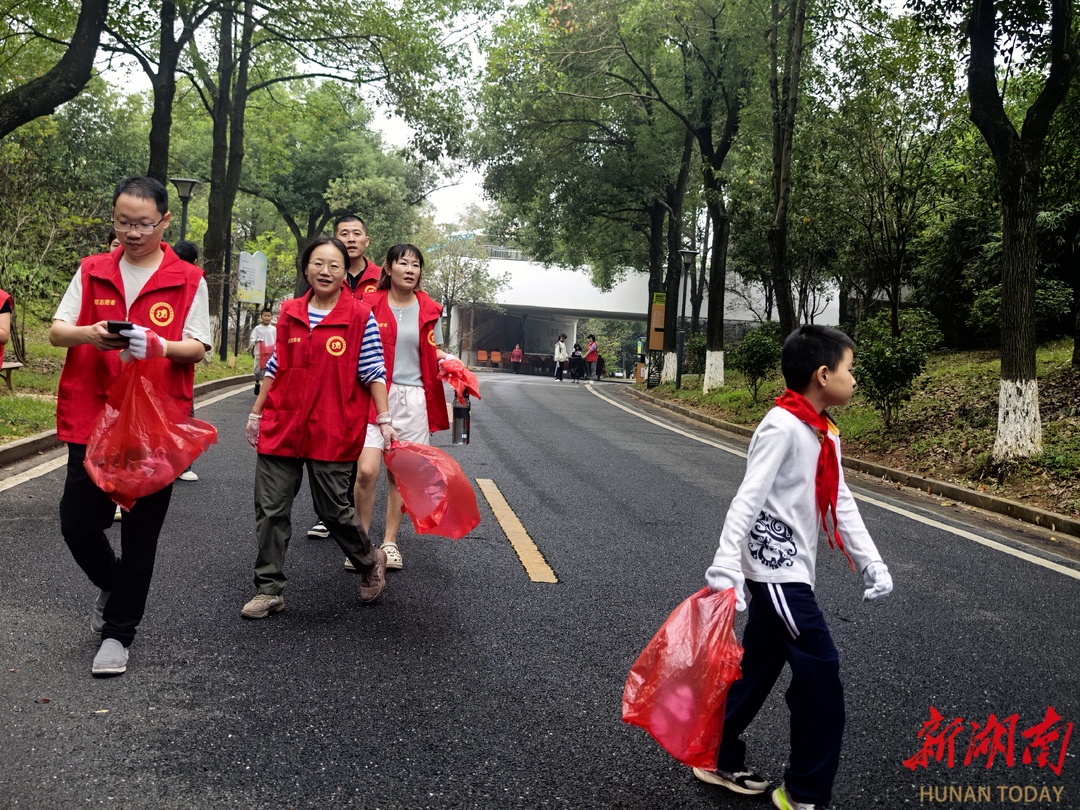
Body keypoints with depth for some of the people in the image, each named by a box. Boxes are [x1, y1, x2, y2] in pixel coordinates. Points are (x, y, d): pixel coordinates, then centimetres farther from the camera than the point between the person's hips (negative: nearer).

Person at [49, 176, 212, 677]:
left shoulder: (188, 280, 1)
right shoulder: (92, 272, 8)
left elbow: (198, 348, -3)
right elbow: (56, 332, 5)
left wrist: (160, 346, -24)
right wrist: (89, 334, -18)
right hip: (92, 417, 2)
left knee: (141, 531, 3)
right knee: (77, 521, 2)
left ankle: (117, 632, 19)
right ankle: (114, 586, 34)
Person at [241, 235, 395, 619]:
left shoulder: (361, 317, -4)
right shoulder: (289, 313, 7)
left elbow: (373, 372, -4)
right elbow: (276, 367, 14)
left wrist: (385, 420, -11)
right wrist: (256, 413, 15)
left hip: (332, 431, -4)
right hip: (282, 426, 4)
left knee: (333, 509, 4)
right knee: (271, 510, 5)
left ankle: (370, 562, 32)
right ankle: (269, 590, 17)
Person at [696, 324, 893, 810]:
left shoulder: (825, 433, 10)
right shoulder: (783, 427, -18)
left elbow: (841, 502, 12)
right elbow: (748, 499, -25)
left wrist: (871, 563, 7)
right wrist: (725, 569, -31)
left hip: (786, 569, 9)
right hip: (774, 568, -9)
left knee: (758, 667, 16)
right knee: (820, 670, -3)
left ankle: (719, 760, 31)